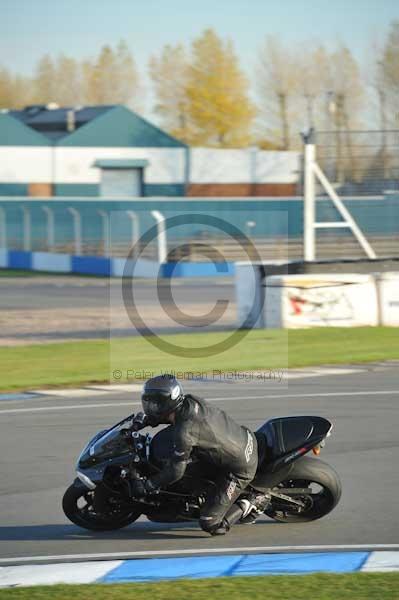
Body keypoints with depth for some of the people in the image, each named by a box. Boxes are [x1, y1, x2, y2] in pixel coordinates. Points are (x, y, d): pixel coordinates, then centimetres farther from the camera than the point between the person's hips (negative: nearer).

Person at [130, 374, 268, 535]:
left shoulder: (184, 432, -29)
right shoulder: (191, 401, -6)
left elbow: (175, 472, -21)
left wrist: (145, 487, -10)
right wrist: (145, 419, 7)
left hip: (240, 470, -8)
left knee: (210, 524, -8)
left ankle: (251, 505, 6)